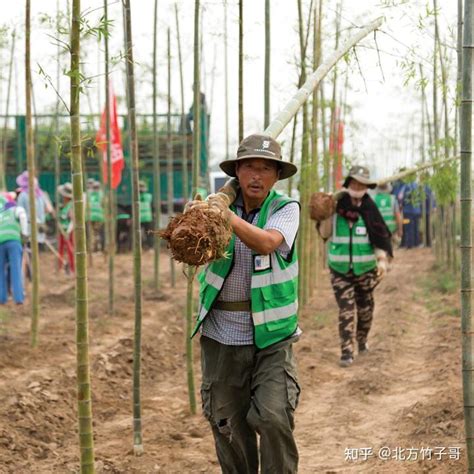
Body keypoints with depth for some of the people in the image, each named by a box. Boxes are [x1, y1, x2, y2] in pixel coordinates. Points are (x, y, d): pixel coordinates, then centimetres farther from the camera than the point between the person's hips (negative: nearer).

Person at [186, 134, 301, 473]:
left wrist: (230, 217, -41)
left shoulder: (285, 209, -4)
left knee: (274, 418, -15)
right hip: (222, 338, 2)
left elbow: (266, 242, -25)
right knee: (228, 427, 8)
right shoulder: (219, 204, 1)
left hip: (271, 336, -2)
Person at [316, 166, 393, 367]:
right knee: (346, 309, -8)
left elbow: (381, 236, -4)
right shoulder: (336, 206, -3)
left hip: (365, 269, 1)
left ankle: (362, 339, 38)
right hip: (340, 269, -1)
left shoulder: (370, 209, -3)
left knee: (365, 308, 14)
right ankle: (346, 351, -8)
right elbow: (324, 233, -3)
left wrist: (382, 259, -15)